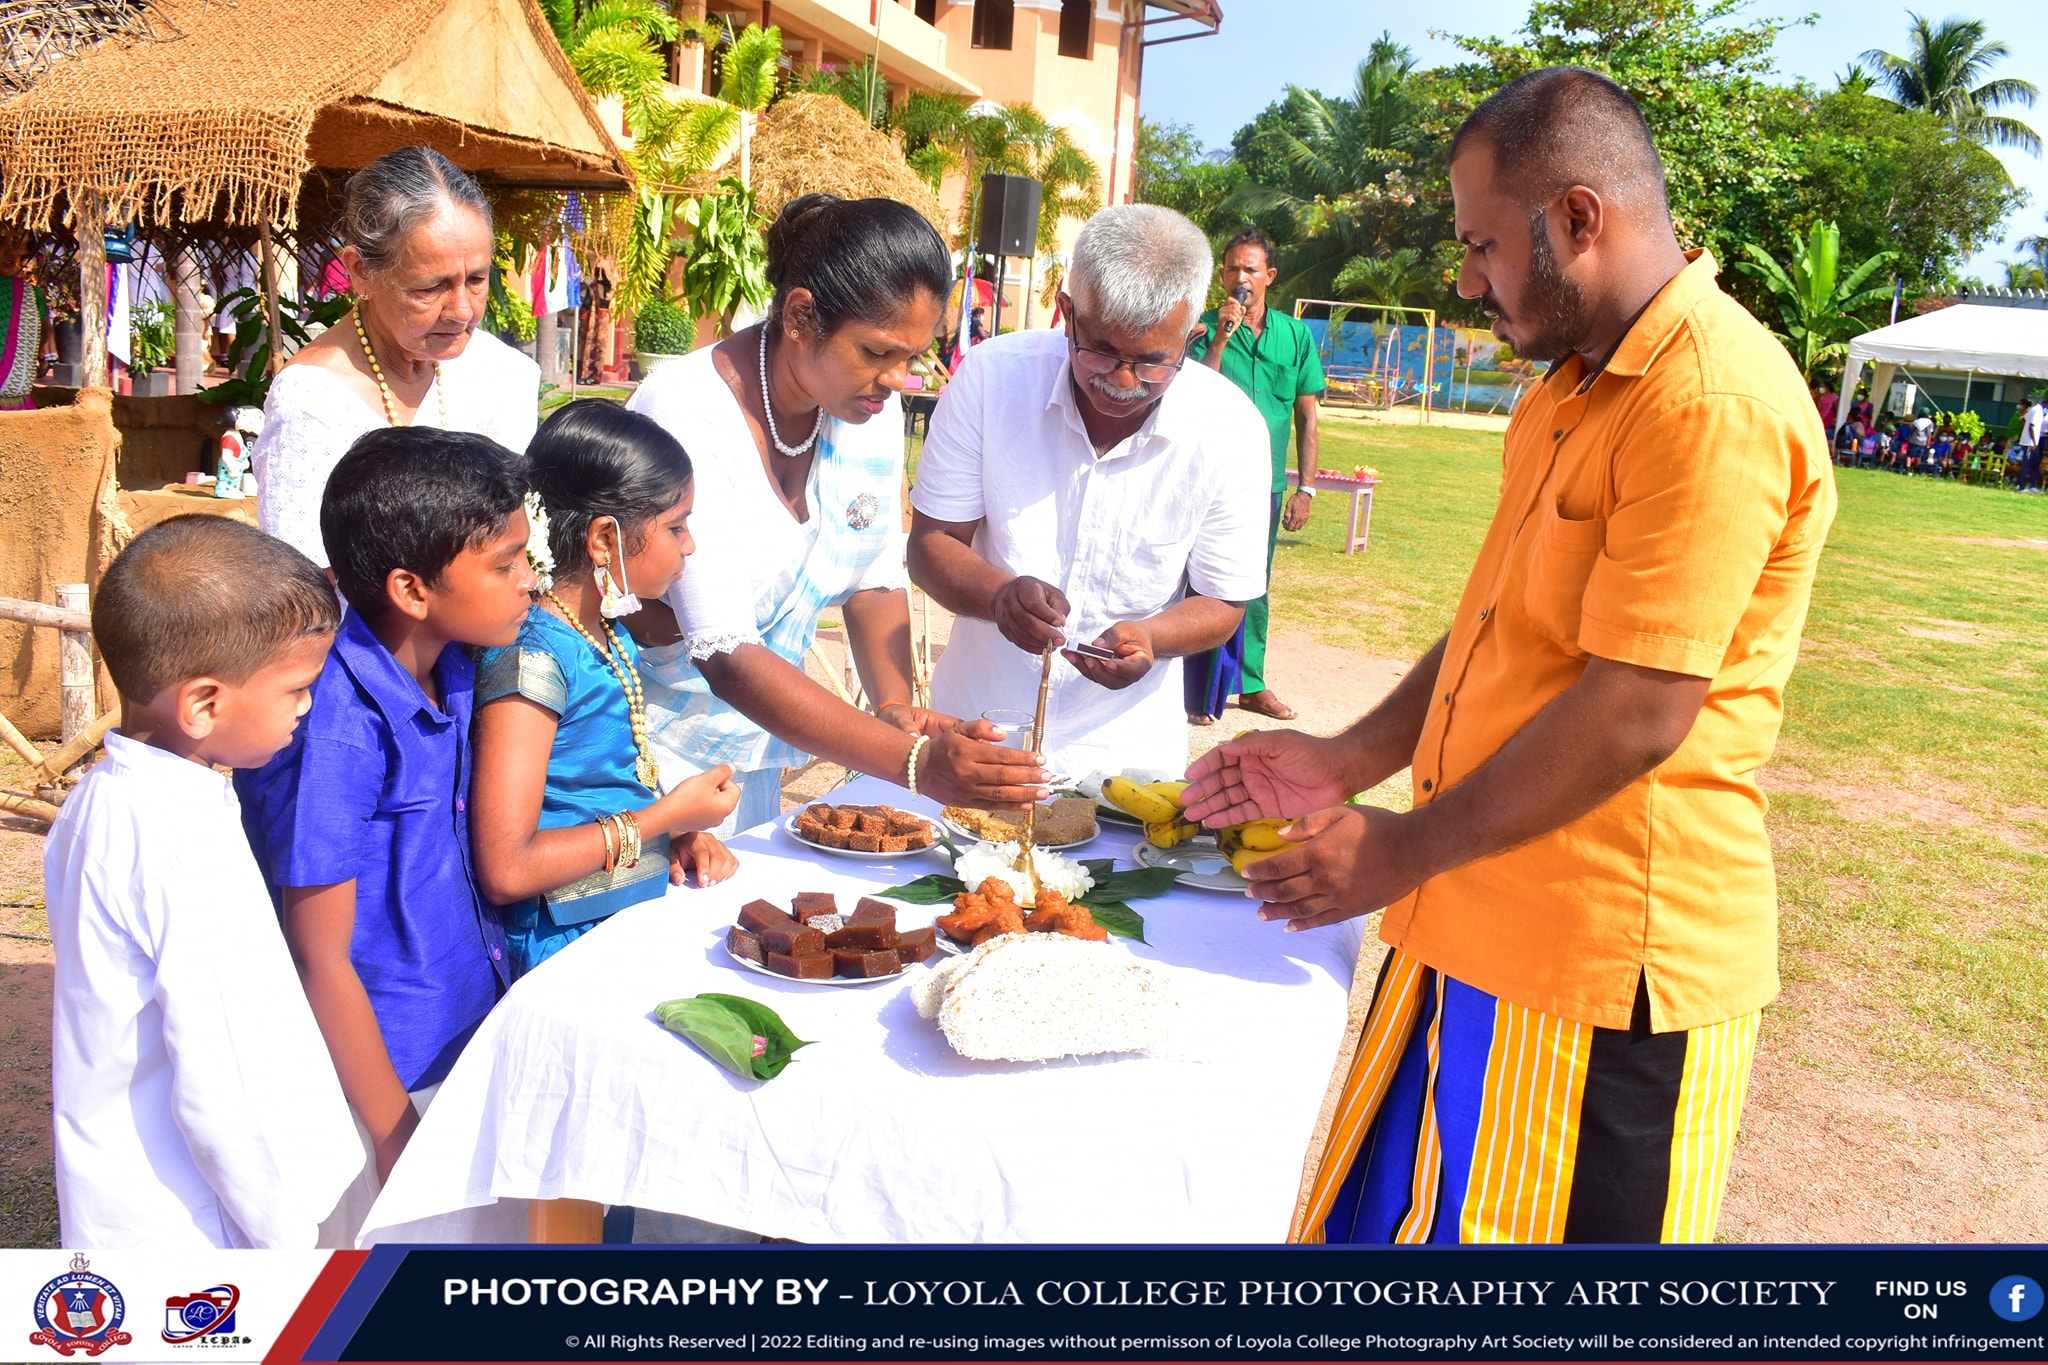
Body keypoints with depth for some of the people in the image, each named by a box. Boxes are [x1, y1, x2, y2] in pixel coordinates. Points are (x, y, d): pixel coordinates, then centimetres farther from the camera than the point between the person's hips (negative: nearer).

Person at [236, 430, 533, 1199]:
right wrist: (399, 1145, -15)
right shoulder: (336, 724, -26)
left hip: (471, 1041, 8)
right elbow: (321, 961, -20)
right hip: (381, 1076, -7)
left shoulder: (455, 668, -2)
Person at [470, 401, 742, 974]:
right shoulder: (529, 657, -17)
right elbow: (505, 871, -21)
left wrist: (680, 836, 4)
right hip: (571, 948, -9)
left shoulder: (608, 634, 12)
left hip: (643, 914, 9)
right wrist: (668, 816, -12)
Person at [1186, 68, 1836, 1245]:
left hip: (1601, 968, -9)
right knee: (1387, 1217, 17)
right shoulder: (1575, 390, 14)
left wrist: (1401, 851, -15)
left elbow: (1637, 714, -24)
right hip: (1481, 929, 9)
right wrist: (1346, 764, 9)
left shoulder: (1714, 399, -19)